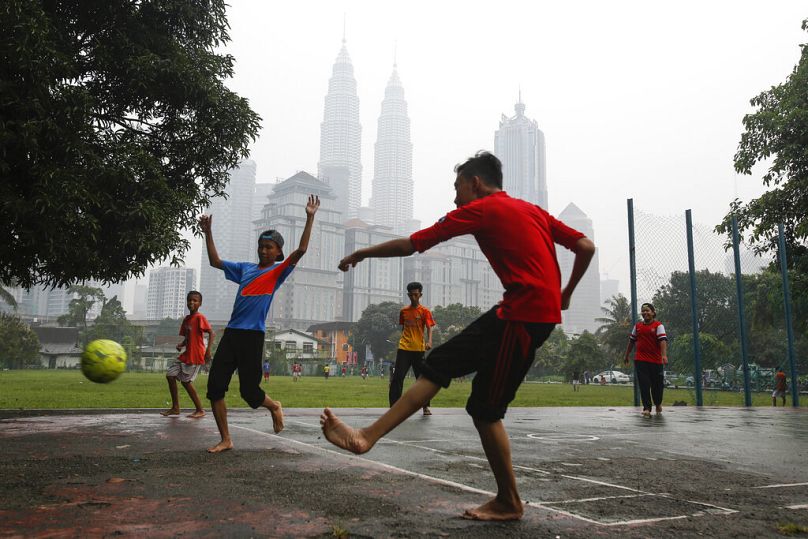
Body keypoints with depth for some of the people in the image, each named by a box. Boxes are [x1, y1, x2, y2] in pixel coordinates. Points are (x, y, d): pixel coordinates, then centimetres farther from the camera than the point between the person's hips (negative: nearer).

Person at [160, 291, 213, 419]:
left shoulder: (200, 317, -11)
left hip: (196, 356, -9)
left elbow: (211, 332, -18)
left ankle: (200, 410, 3)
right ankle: (175, 408, 18)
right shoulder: (186, 319, 14)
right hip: (185, 355, 9)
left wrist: (208, 350, -26)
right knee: (170, 375, 8)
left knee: (186, 381, -8)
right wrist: (181, 345, 0)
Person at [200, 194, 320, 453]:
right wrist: (208, 233, 19)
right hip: (231, 333, 5)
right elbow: (215, 261, 26)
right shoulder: (245, 268, 18)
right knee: (214, 387, -1)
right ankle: (225, 440, 11)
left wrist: (310, 217, -16)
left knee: (249, 391, -4)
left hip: (253, 335, -5)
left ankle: (274, 407, 30)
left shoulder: (278, 271, 3)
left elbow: (300, 250, -10)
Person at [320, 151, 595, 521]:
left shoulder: (479, 210, -3)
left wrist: (361, 253, 12)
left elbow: (410, 245, -2)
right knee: (439, 364, 8)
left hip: (523, 314, -9)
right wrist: (564, 295, 24)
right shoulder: (532, 209, 19)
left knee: (485, 408, -1)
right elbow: (586, 247, 15)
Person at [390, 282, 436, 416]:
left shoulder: (425, 311, 0)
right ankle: (394, 406, -1)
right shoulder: (403, 311, 10)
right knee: (397, 377, -5)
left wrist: (429, 342, -27)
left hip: (419, 349, -2)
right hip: (404, 349, 2)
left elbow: (429, 328, -10)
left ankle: (426, 406, 19)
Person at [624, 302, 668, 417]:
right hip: (640, 360, 2)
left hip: (656, 360, -2)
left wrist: (664, 355, -28)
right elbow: (631, 341, 20)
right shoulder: (637, 326, 10)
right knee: (644, 384, -6)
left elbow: (663, 340, -14)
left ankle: (658, 404, 33)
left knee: (657, 384, 7)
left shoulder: (658, 325, -2)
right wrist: (626, 356, 23)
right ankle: (647, 408, -4)